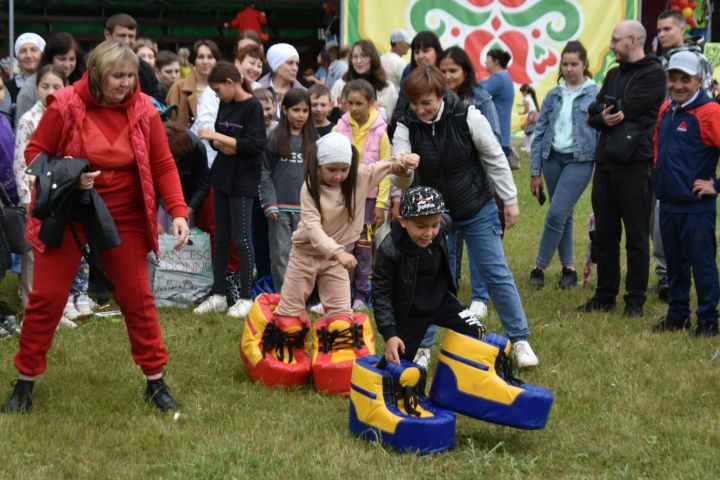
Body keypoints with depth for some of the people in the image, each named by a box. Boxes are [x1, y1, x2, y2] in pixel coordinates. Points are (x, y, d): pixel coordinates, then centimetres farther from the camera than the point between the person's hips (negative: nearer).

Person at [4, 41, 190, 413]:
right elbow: (35, 154, -5)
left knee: (137, 297, 4)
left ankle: (155, 379, 17)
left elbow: (163, 165, -2)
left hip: (124, 218, 2)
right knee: (47, 297, 1)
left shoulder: (144, 111, -7)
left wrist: (178, 212, -14)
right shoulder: (64, 106, -13)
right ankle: (25, 381, 15)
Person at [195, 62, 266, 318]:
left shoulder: (252, 106, -11)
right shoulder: (225, 105, 10)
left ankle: (245, 298, 5)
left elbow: (255, 145, -20)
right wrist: (220, 144, -8)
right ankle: (218, 296, 15)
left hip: (242, 181, -7)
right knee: (220, 239, 9)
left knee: (241, 238, -3)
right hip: (223, 176, 7)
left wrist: (217, 136, -20)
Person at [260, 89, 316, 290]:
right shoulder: (275, 138, 1)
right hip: (280, 208, -1)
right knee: (280, 255, 1)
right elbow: (265, 173, 1)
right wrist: (269, 204, -7)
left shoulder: (314, 140, 7)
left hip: (306, 208, 2)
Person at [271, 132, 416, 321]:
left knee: (342, 314, 0)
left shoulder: (359, 177, -12)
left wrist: (404, 162, -30)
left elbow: (390, 165, -5)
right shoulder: (311, 187, -21)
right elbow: (312, 226, -31)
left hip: (336, 257, 2)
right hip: (305, 254, -2)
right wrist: (338, 252, -44)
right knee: (289, 311, 8)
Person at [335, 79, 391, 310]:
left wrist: (381, 204, -5)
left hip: (368, 197, -1)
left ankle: (361, 294, 12)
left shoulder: (379, 132, -4)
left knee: (364, 246, 3)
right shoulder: (340, 129, -1)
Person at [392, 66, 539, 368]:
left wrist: (510, 200, -3)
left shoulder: (467, 117, -18)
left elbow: (495, 158, -7)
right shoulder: (407, 127, -13)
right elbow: (401, 181, -18)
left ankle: (520, 340, 10)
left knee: (496, 274, -1)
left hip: (477, 210, -2)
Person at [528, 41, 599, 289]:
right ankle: (568, 268, 19)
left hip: (579, 160, -4)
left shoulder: (596, 96, -2)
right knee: (563, 216, 10)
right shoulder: (553, 96, 9)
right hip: (553, 159, 5)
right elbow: (540, 133, 10)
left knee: (557, 214, -12)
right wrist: (535, 173, 7)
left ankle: (539, 267, -1)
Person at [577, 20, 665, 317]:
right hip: (606, 162, 7)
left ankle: (635, 300, 5)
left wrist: (600, 111, 0)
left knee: (636, 236, -1)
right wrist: (602, 118, -12)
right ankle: (605, 296, 20)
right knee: (604, 234, 11)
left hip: (635, 164, -7)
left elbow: (625, 108, -16)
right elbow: (593, 115, 10)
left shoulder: (653, 74, -5)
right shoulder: (614, 74, 18)